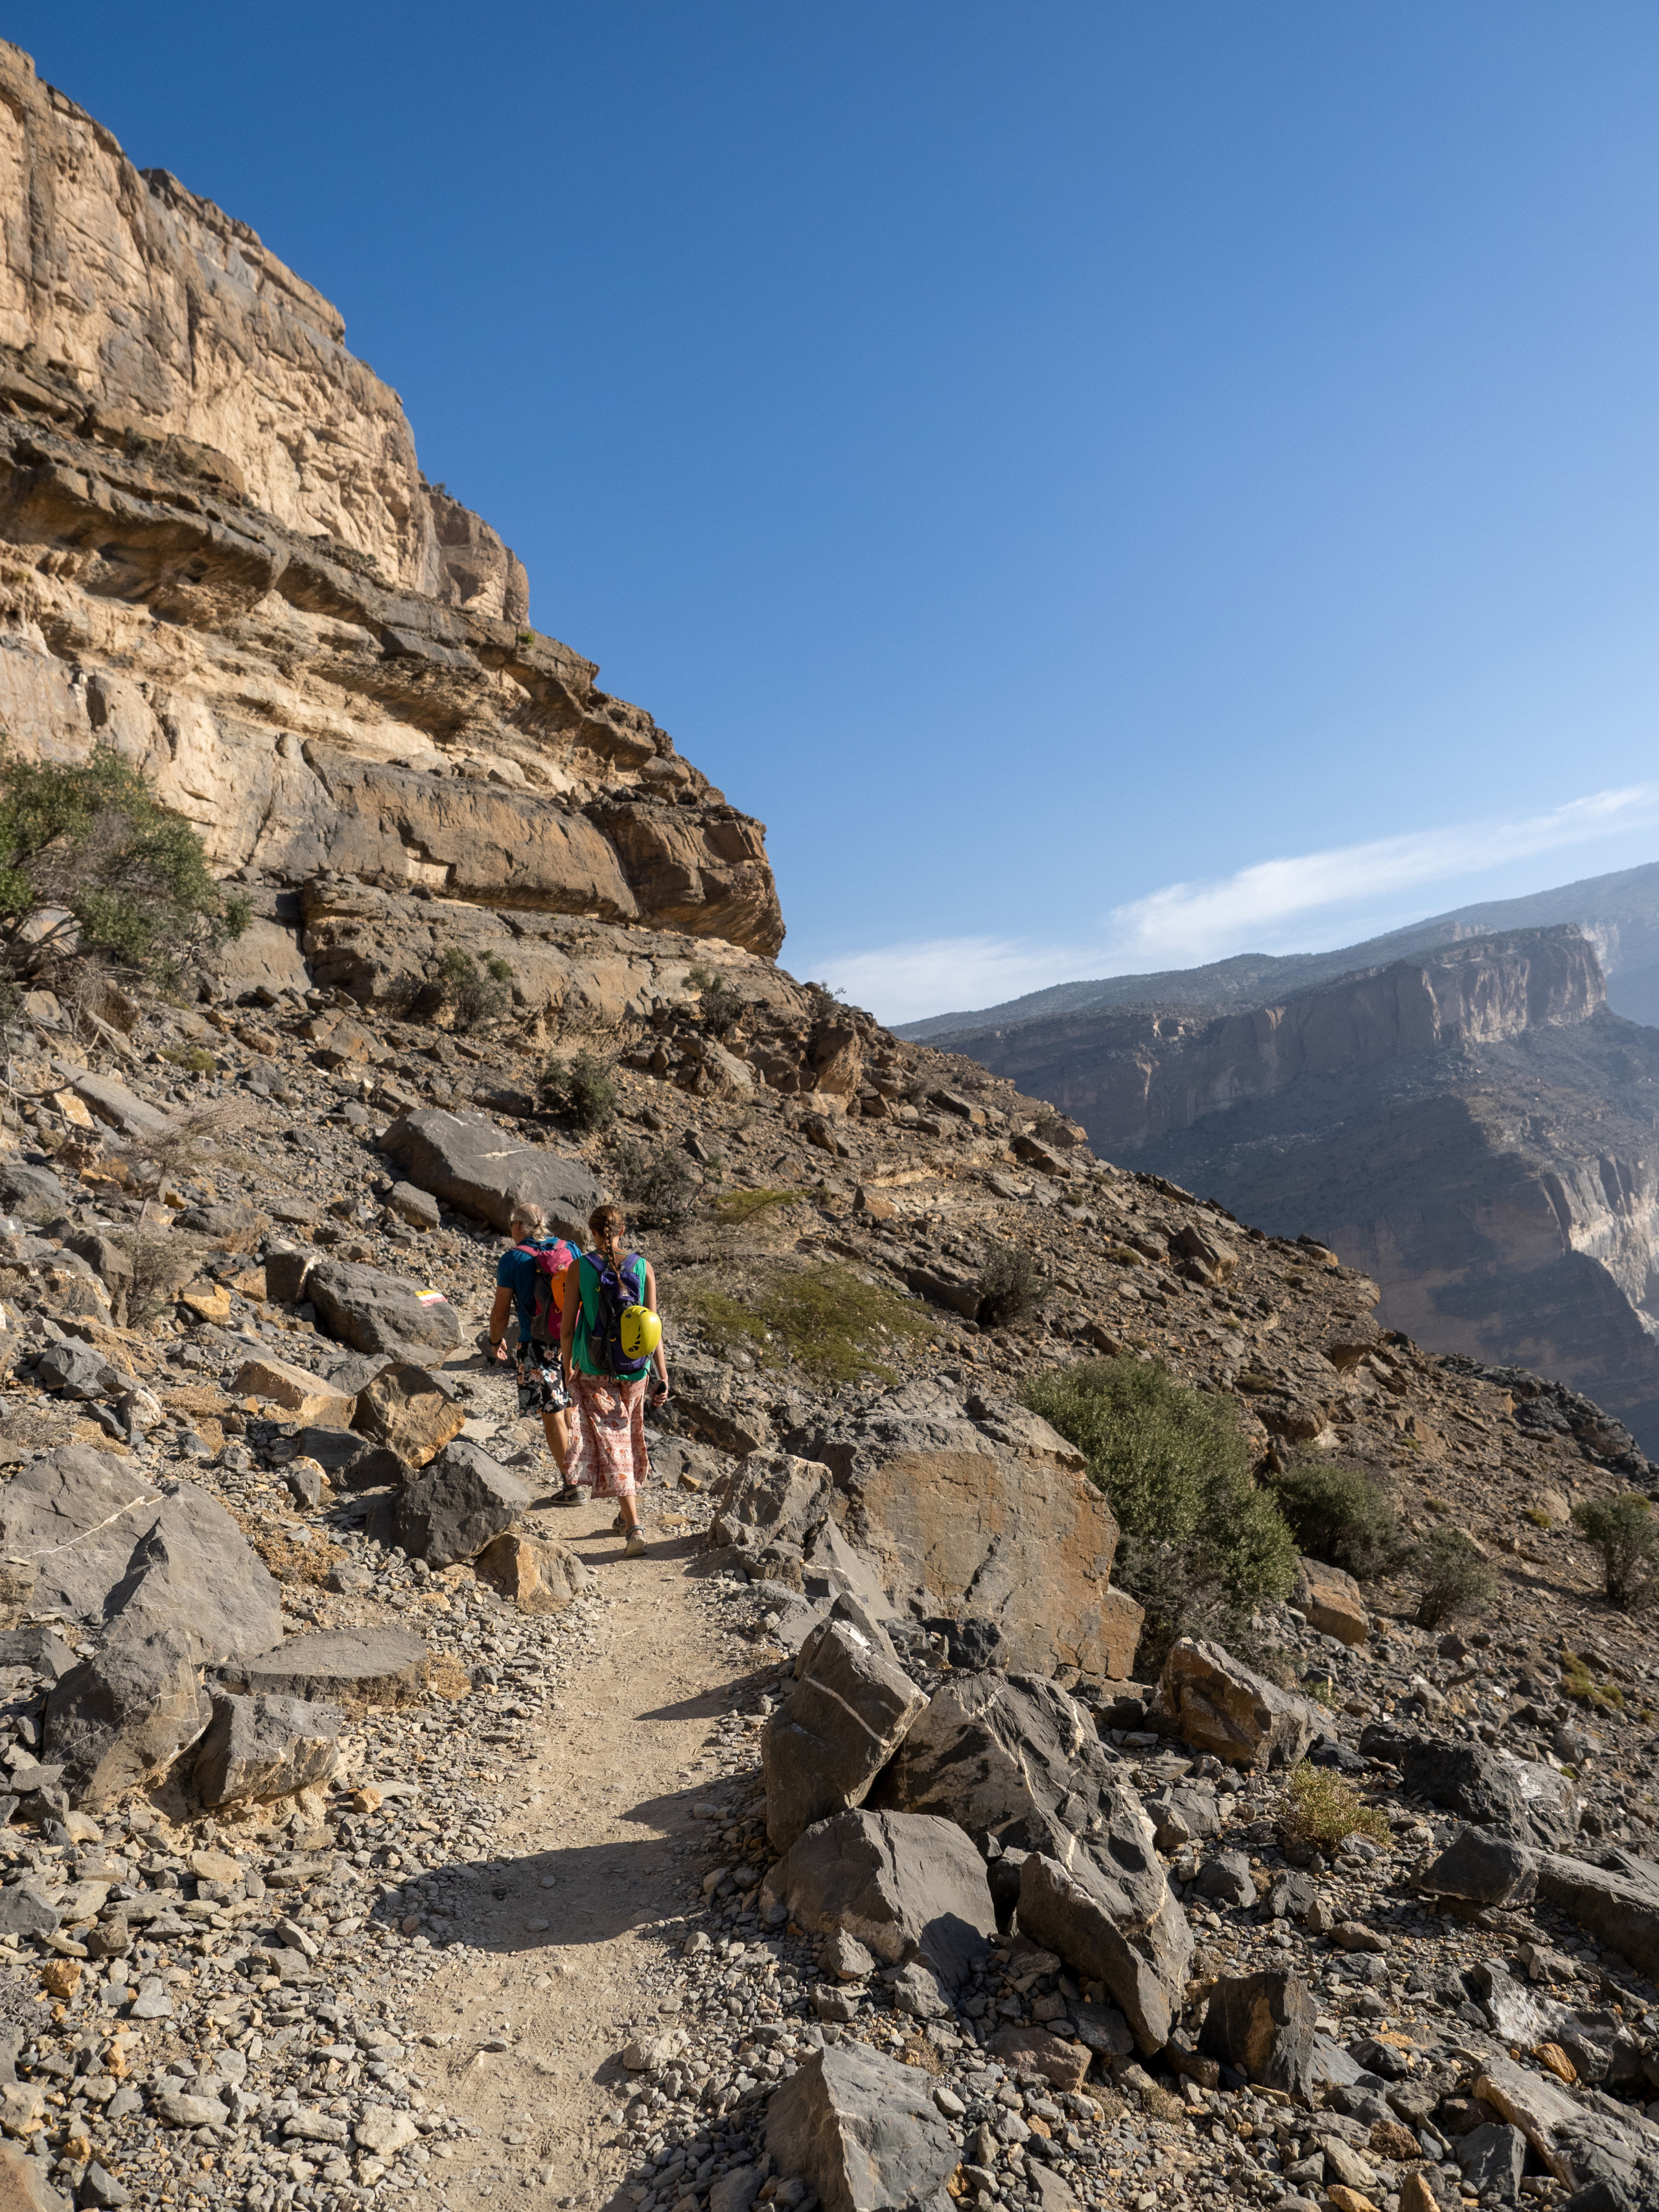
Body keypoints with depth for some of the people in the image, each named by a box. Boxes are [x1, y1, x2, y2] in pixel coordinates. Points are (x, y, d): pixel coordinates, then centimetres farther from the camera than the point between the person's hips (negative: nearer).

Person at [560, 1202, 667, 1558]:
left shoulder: (579, 1268, -9)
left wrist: (568, 1368, 9)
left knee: (610, 1442, 0)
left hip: (594, 1368, -2)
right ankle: (628, 1513, 33)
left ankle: (634, 1526, -11)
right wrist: (662, 1375, 0)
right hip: (634, 1367, 2)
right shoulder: (642, 1267, -4)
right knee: (628, 1439, 21)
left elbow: (568, 1326, -5)